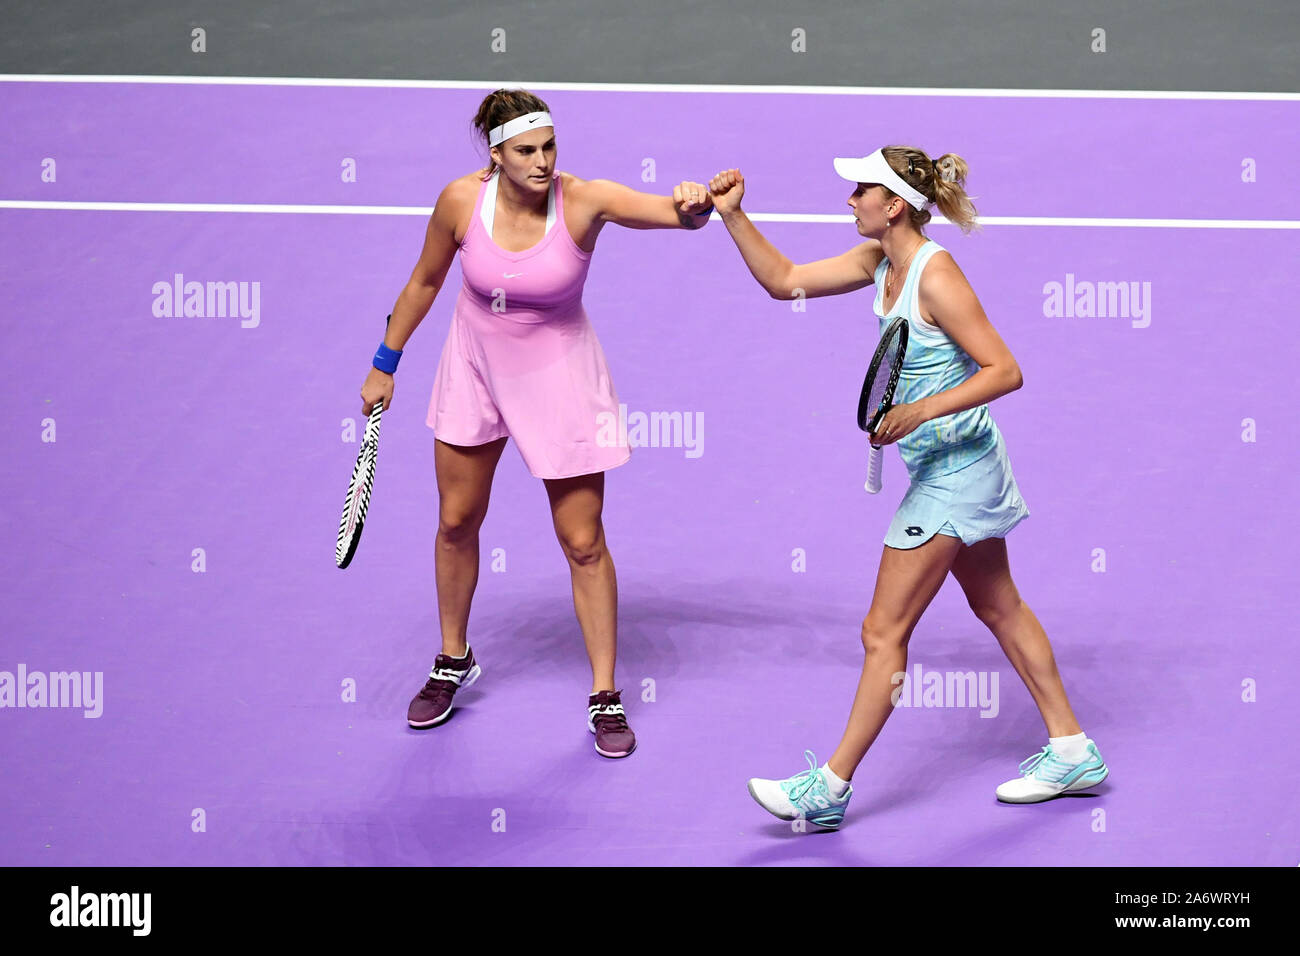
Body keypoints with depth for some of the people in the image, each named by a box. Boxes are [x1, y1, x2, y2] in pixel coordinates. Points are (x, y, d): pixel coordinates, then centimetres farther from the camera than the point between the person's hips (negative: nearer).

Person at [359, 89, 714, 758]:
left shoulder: (584, 200, -24)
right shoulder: (462, 200, -17)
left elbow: (680, 213, -38)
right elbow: (424, 282, 1)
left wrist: (693, 206, -62)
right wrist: (385, 364, 7)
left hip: (558, 376, -3)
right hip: (474, 369, 3)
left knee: (583, 543, 0)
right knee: (456, 522, 15)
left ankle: (604, 696, 14)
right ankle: (453, 662, 38)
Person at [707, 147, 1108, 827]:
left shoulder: (935, 275, -23)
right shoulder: (880, 262, 3)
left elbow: (1005, 371, -23)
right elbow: (784, 282, 9)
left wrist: (920, 412, -29)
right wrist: (732, 214, -1)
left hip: (953, 470, -10)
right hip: (952, 466, 10)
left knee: (883, 632, -3)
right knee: (998, 606, 19)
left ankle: (830, 788, 6)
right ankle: (1071, 751, 29)